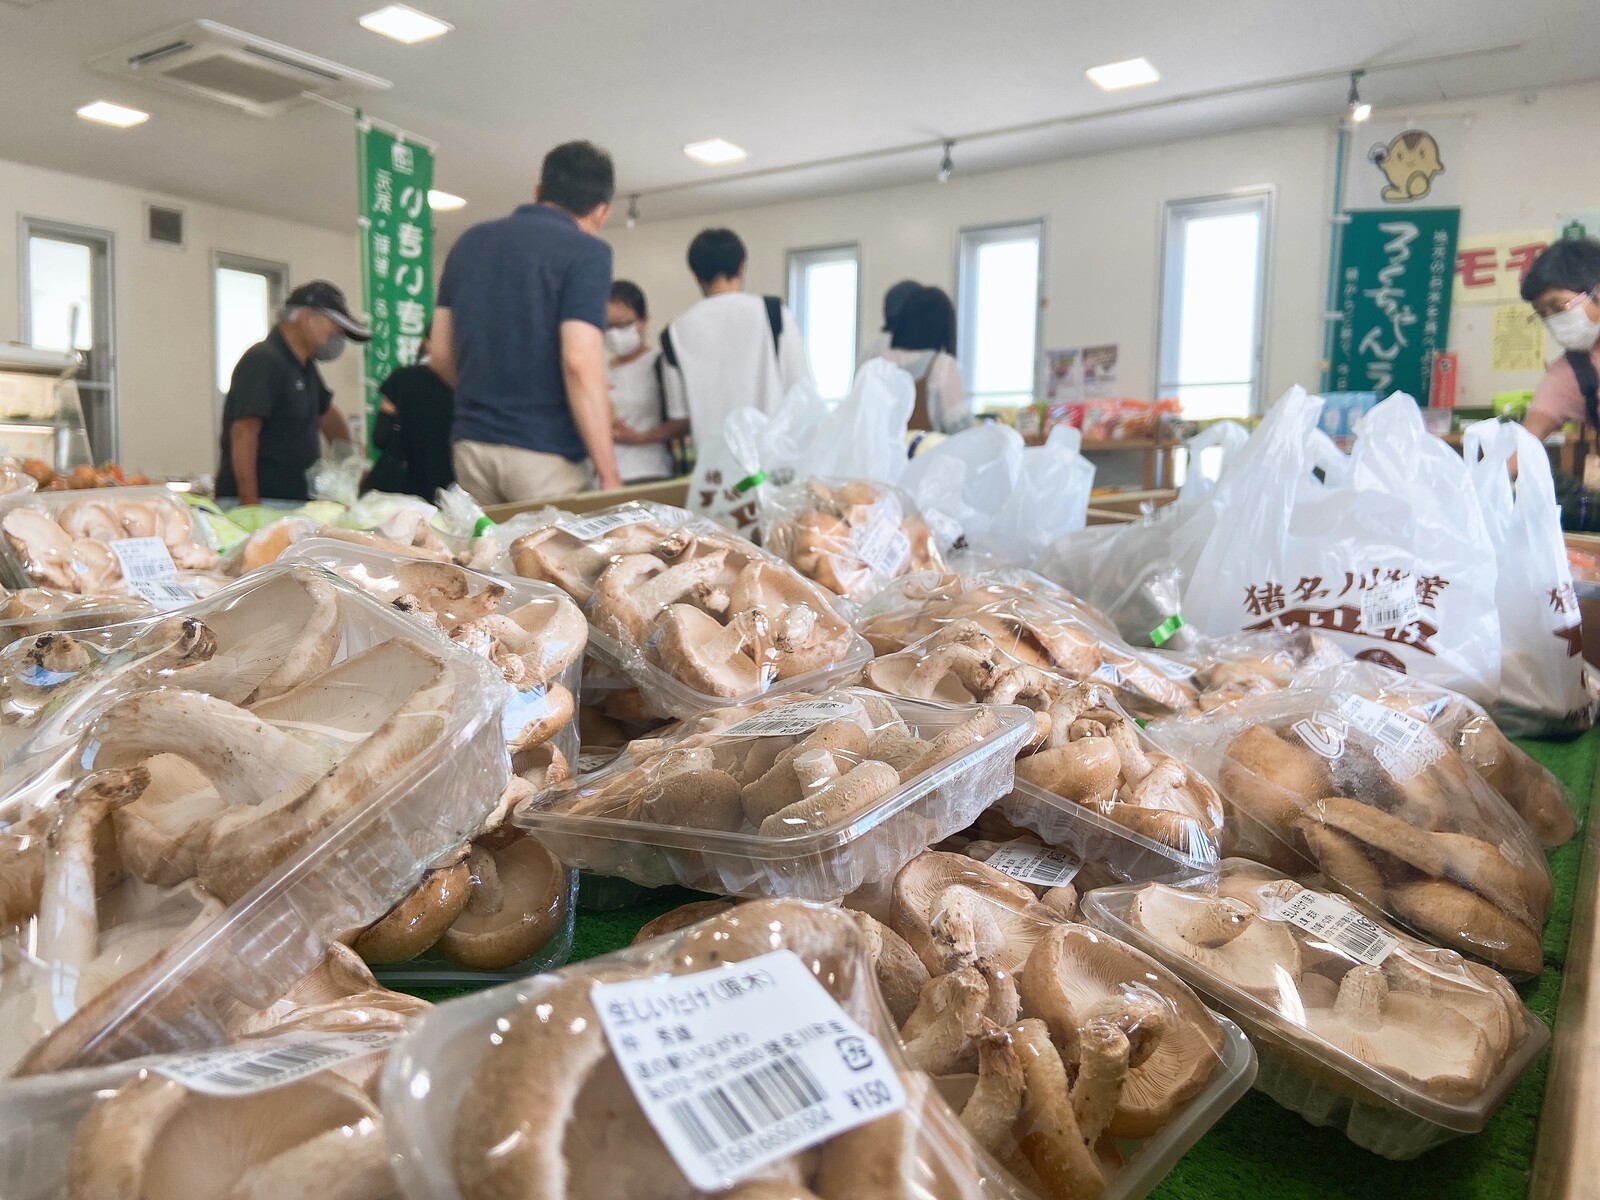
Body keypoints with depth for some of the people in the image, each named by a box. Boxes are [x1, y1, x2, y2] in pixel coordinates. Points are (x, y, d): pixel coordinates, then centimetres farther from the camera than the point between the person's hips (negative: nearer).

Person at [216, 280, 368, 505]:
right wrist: (250, 504, -25)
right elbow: (243, 435, -19)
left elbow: (326, 414, 31)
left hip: (294, 501, 8)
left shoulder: (305, 367, 16)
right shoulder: (263, 362, -12)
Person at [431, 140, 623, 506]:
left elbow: (441, 355, 13)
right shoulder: (586, 251, -6)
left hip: (469, 445, 6)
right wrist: (610, 475, -15)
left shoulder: (470, 241, 13)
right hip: (544, 452, -6)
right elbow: (580, 365, -17)